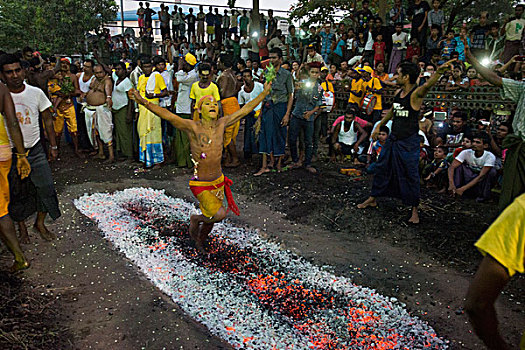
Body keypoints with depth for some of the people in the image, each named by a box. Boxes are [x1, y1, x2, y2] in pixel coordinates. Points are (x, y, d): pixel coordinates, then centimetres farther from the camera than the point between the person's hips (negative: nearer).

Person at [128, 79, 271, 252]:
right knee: (219, 214, -18)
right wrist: (144, 102, -40)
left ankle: (200, 242, 48)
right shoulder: (192, 127, -14)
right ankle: (195, 219, 15)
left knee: (211, 220, 17)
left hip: (218, 181, 5)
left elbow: (244, 110, 7)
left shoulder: (221, 124, -1)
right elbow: (167, 115, -26)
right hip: (200, 184, -5)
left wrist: (264, 94, 13)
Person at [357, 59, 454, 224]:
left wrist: (440, 71, -57)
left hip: (409, 142, -7)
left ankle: (414, 210, 13)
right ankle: (372, 199, 29)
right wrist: (379, 126, 29)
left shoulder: (416, 93, -15)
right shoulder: (398, 92, 7)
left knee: (411, 175, 0)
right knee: (382, 168, 13)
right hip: (393, 139, 7)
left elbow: (428, 85, -37)